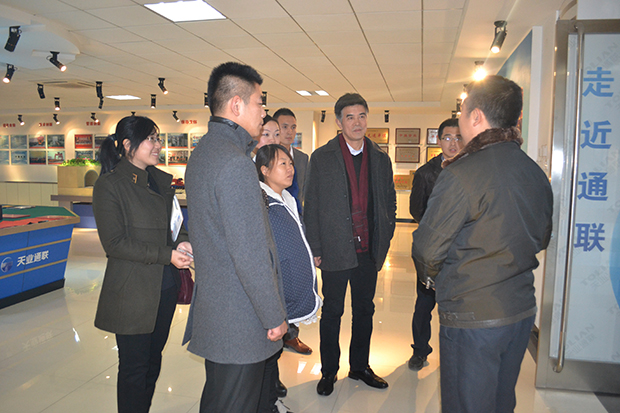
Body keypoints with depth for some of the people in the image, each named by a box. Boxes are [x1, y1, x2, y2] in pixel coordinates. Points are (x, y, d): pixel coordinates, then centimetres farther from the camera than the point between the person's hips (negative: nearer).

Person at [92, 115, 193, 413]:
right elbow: (114, 243, -14)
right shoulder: (109, 185, -10)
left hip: (166, 287, 6)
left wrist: (182, 243, -6)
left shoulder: (161, 180, 9)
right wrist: (166, 255, -18)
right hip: (133, 291, -6)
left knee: (153, 360, 17)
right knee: (134, 367, 7)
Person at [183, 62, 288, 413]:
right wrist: (275, 317, -15)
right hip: (240, 322, -10)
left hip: (211, 310, 10)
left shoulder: (203, 151, 9)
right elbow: (250, 254, -24)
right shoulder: (235, 163, -24)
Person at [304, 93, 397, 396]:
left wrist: (385, 240, 4)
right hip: (335, 251, -3)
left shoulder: (380, 159, 7)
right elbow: (311, 206, -3)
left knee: (364, 311, 15)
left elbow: (389, 201, 12)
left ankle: (360, 367, 34)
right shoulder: (322, 158, -3)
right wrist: (315, 249, -7)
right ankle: (329, 371, 27)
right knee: (332, 312, 10)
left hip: (369, 251, 3)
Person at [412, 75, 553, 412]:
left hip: (471, 317, -8)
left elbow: (428, 249, -16)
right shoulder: (536, 174, 5)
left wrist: (430, 274, 5)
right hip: (522, 309, 8)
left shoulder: (462, 173, -20)